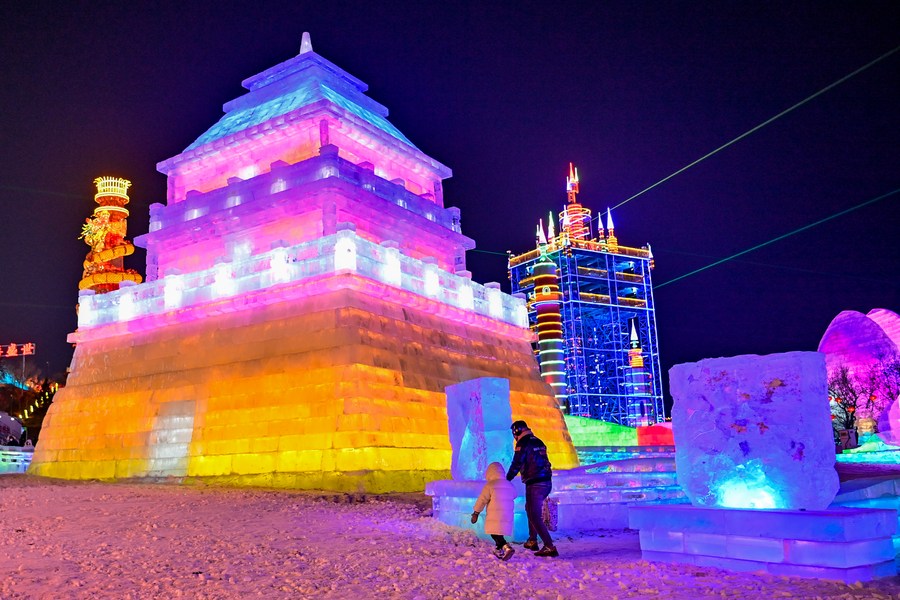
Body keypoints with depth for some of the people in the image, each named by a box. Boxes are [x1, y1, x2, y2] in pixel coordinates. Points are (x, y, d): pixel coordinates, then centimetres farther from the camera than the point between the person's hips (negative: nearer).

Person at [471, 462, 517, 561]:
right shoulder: (509, 485, 11)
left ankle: (507, 547, -26)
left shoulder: (489, 485, -7)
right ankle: (499, 551, 25)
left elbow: (482, 500, -5)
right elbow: (514, 495, 28)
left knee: (495, 534, -7)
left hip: (494, 515, -6)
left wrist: (476, 513, 2)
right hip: (507, 515, 6)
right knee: (499, 533, 19)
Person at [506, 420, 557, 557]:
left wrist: (507, 479, 5)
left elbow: (516, 464, -9)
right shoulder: (538, 442, 15)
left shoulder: (523, 443, -9)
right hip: (547, 482, 9)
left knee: (535, 517, -5)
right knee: (530, 509, 27)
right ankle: (532, 541, 30)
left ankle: (549, 547, -13)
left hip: (534, 484, -9)